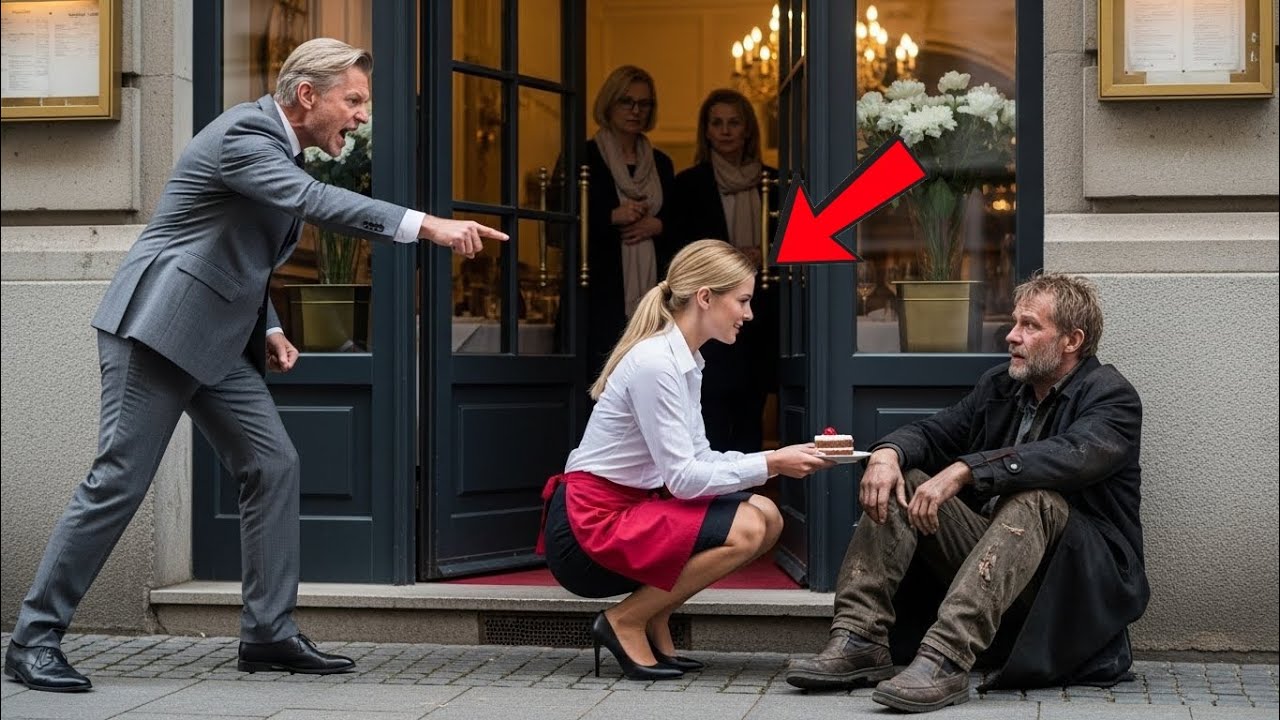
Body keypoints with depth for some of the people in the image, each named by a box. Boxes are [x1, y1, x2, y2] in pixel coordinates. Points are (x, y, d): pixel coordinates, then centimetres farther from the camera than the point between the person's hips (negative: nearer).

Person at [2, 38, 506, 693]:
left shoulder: (279, 145, 15)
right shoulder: (243, 135, -16)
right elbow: (315, 202, -33)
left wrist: (269, 329, 10)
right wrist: (427, 226, -40)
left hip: (217, 341, 10)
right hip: (158, 327, -10)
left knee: (273, 467, 2)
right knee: (120, 480, -8)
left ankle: (268, 633, 7)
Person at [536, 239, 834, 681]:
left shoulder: (684, 360, 10)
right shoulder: (654, 363, -20)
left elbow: (699, 459, 7)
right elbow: (683, 477, -21)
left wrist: (780, 460, -5)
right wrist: (770, 464, -17)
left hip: (629, 509, 9)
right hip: (588, 526, -9)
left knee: (767, 516, 1)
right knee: (744, 530, -22)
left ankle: (654, 625, 7)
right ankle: (626, 622, -7)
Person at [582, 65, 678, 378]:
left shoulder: (661, 163, 17)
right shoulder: (585, 157, 2)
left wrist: (657, 225, -2)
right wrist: (613, 216, -14)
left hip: (652, 291, 4)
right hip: (602, 291, -4)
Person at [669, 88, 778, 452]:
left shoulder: (772, 182, 11)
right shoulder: (689, 184, 4)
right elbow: (680, 252, 1)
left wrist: (763, 258, -7)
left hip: (760, 314, 3)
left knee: (750, 416, 5)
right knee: (713, 419, -5)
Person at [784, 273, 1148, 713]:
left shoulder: (1113, 398, -9)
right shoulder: (1000, 385, 13)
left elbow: (1070, 457, -29)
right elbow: (933, 433, 8)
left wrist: (964, 471, -37)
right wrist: (889, 452, -17)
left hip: (1080, 574, -7)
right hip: (990, 550, 7)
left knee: (1036, 499, -36)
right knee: (899, 482, -5)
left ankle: (946, 659, -47)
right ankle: (860, 641, -19)